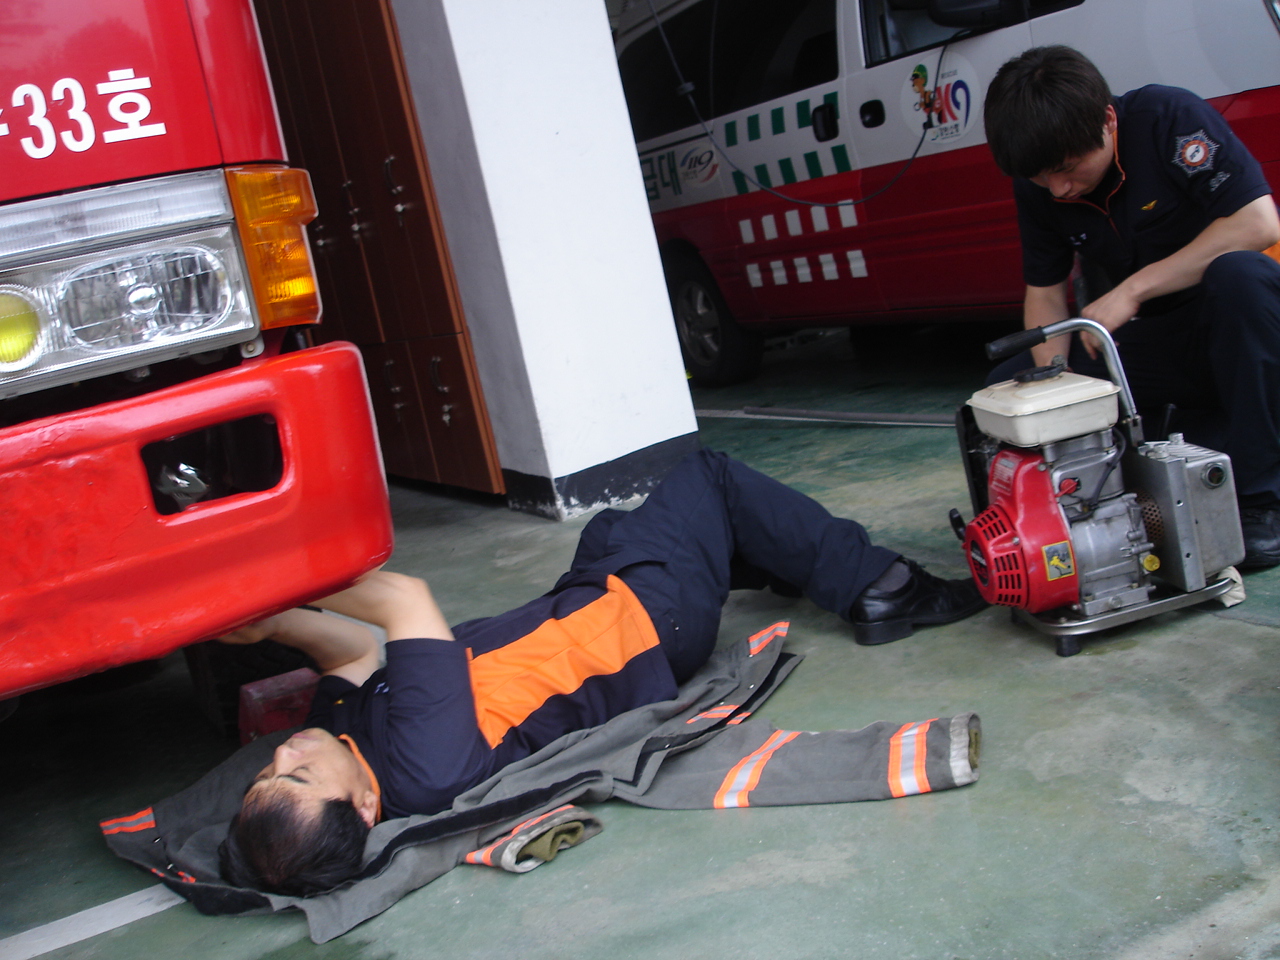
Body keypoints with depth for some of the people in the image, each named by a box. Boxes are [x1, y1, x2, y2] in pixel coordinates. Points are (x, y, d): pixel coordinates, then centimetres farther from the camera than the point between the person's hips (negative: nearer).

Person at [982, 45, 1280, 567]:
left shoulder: (1170, 118, -20)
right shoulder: (1038, 184, -5)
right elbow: (1045, 291, 2)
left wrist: (1132, 290, -27)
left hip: (1228, 324, -5)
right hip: (1148, 341, 5)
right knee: (1006, 388, -10)